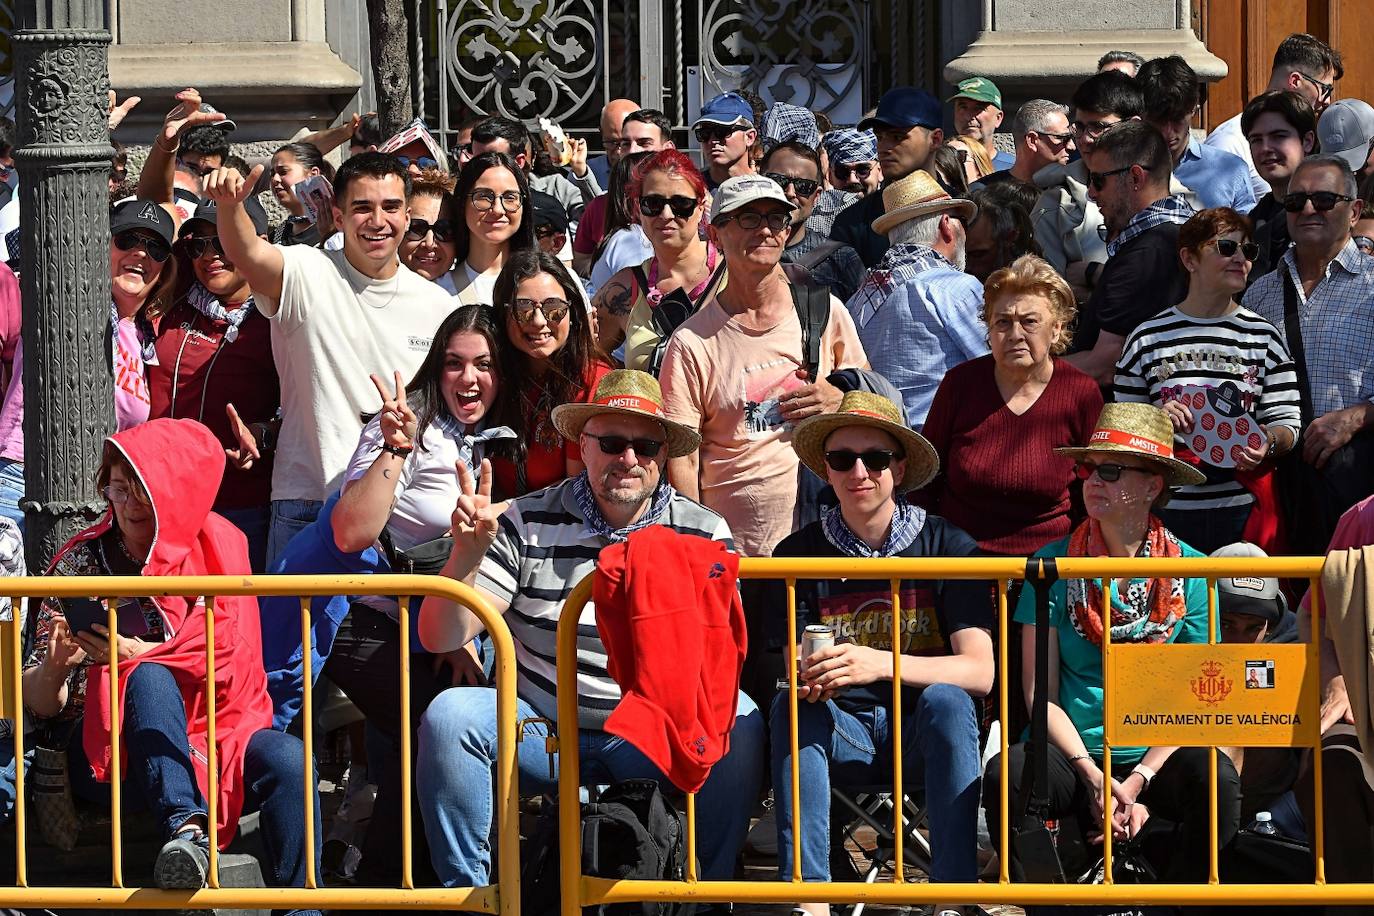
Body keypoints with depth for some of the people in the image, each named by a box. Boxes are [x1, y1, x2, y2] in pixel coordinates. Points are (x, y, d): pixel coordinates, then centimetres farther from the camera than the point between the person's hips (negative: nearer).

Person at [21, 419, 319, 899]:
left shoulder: (219, 548, 7)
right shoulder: (81, 562, 5)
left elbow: (233, 664, -5)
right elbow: (39, 703, 4)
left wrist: (137, 655, -19)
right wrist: (54, 667, -20)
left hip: (208, 739, 1)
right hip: (103, 753, -1)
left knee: (286, 760, -30)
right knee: (149, 679, -34)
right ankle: (186, 827, -52)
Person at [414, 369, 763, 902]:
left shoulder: (704, 535, 1)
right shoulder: (527, 524, -1)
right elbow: (441, 638, -5)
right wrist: (466, 555, -23)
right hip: (542, 732, 0)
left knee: (741, 727, -28)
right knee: (449, 715, -25)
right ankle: (466, 891, -12)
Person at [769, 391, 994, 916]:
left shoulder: (948, 547, -4)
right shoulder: (799, 554, 2)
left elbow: (981, 671, -14)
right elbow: (790, 670, -2)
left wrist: (881, 664, -31)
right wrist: (810, 680, -29)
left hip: (924, 735, -1)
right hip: (843, 738, 1)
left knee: (945, 698, -31)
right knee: (791, 703, -27)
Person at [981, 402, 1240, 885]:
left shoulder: (1191, 573, 3)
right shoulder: (1053, 565, 3)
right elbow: (1040, 694, 0)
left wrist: (1137, 782, -14)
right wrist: (1095, 779, -13)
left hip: (1157, 758, -1)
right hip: (1075, 754, 1)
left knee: (1217, 782, -33)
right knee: (1006, 777, -31)